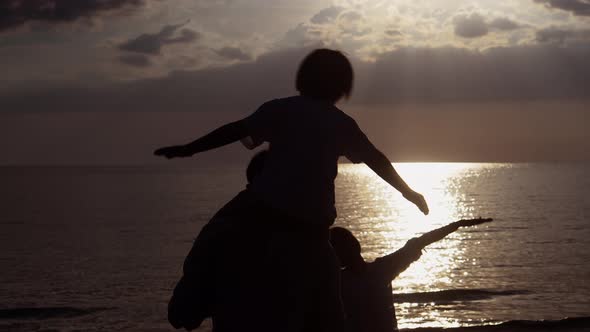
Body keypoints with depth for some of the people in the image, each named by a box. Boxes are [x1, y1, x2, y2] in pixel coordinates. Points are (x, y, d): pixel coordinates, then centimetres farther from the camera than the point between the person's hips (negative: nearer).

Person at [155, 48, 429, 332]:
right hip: (311, 224, 2)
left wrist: (187, 149, -1)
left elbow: (236, 131, -4)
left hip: (265, 212, -1)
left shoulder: (282, 109, 4)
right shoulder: (342, 123, 10)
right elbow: (377, 160, 19)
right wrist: (408, 192, 33)